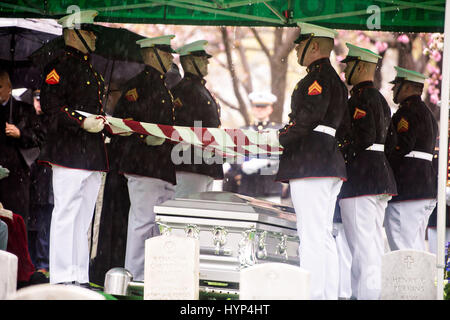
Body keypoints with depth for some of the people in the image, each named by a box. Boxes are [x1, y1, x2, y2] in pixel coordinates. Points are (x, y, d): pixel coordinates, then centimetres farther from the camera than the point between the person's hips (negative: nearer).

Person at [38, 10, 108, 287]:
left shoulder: (91, 69, 23)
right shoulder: (61, 65, -6)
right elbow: (51, 105, -16)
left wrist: (105, 124, 14)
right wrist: (82, 123, -21)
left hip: (93, 154, 9)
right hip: (69, 150, -9)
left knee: (84, 217, 9)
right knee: (66, 212, -8)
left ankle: (80, 277, 11)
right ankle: (61, 277, -8)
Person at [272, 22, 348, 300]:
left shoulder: (318, 77, -10)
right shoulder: (335, 79, 20)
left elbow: (309, 117, -22)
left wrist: (279, 138, -11)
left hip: (311, 164, -10)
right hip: (331, 164, 10)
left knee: (311, 235, -11)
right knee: (324, 235, 12)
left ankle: (313, 294, -14)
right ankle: (329, 295, 13)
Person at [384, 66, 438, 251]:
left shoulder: (408, 112, -9)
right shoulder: (427, 114, 22)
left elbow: (401, 148, -18)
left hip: (407, 191, -10)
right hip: (427, 187, 10)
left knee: (403, 250, -12)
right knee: (417, 249, 11)